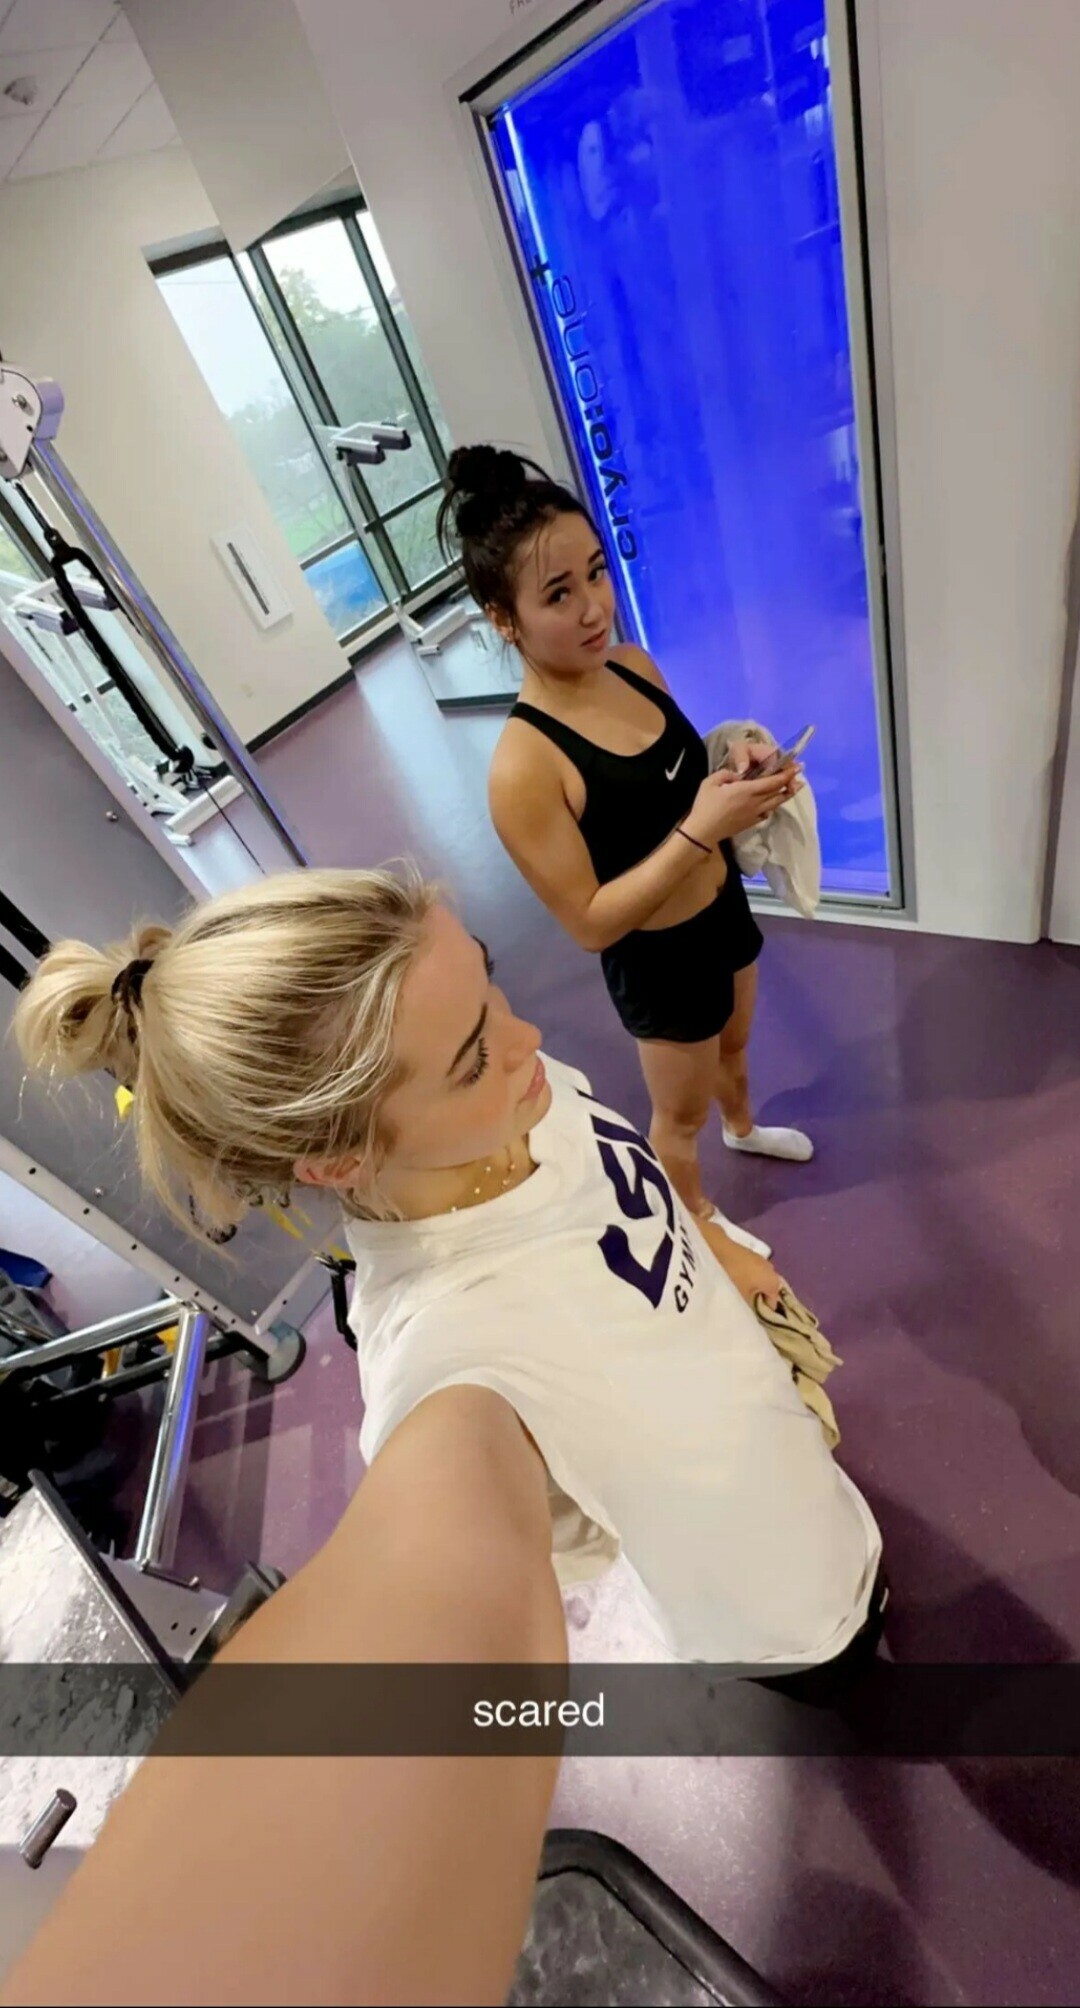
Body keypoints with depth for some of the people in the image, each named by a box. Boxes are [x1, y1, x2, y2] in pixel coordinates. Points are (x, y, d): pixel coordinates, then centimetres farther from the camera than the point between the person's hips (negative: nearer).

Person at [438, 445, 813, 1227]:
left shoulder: (635, 665, -9)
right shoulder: (523, 767, -30)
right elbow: (589, 922, -26)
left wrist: (740, 779, -13)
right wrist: (700, 831, -33)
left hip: (725, 907, 7)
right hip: (657, 960, -7)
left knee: (734, 1041, 34)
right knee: (681, 1114, 19)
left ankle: (744, 1127, 67)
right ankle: (697, 1214, 52)